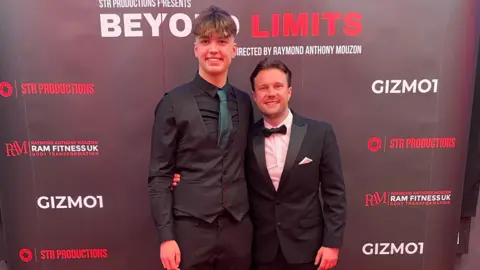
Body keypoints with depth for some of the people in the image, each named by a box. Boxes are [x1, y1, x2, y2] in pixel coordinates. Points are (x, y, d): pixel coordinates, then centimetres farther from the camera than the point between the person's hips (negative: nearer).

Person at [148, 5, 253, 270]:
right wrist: (166, 236, -8)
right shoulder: (174, 103, -7)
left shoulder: (244, 102, 5)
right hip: (190, 228, -3)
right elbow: (159, 176, -6)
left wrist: (250, 215, 7)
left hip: (238, 227, 4)